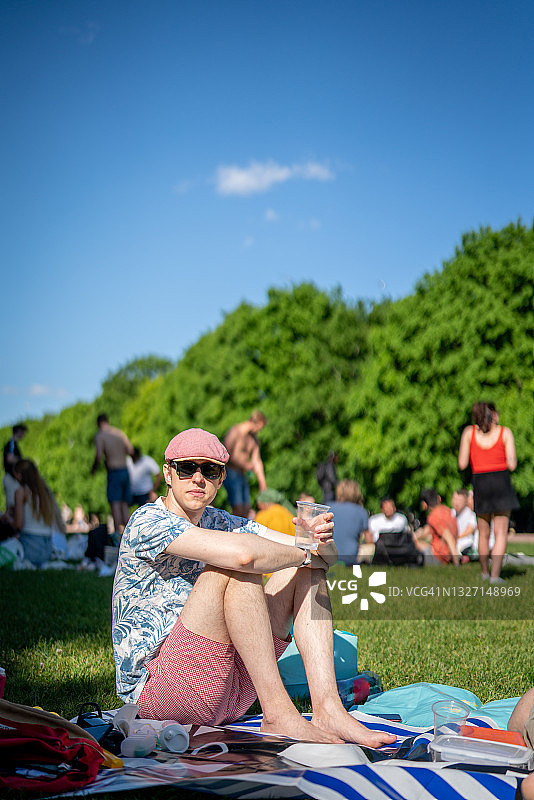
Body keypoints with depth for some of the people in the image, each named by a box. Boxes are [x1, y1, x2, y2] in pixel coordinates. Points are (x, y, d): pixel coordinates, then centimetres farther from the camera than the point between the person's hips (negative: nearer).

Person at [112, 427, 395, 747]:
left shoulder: (219, 522, 12)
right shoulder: (148, 523, -12)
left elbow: (323, 558, 7)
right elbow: (242, 553, -30)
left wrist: (324, 543, -17)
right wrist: (306, 554, -11)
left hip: (228, 692, 8)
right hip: (152, 691, -8)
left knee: (303, 571, -1)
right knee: (234, 571, -26)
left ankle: (328, 709, -16)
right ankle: (279, 715, -25)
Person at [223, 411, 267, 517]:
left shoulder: (254, 438, 12)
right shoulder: (235, 432, -13)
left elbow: (257, 461, 14)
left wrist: (262, 481, 10)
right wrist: (245, 465, -18)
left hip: (242, 475, 8)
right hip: (231, 473, -8)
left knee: (246, 509, 4)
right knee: (238, 509, -15)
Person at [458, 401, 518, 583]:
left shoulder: (469, 432, 2)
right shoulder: (505, 432, 0)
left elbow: (462, 464, -1)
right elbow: (512, 465, -5)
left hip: (479, 482, 2)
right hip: (501, 483, -2)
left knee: (483, 533, 16)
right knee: (501, 533, 0)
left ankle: (485, 573, 28)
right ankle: (495, 575, -10)